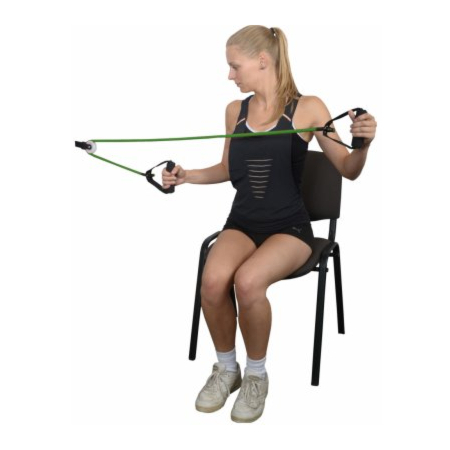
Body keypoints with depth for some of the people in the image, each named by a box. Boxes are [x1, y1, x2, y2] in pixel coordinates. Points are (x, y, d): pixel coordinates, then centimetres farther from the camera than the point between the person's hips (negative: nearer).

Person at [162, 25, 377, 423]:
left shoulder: (308, 108, -6)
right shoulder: (235, 110, 7)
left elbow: (348, 171, -3)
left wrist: (364, 143, -23)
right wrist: (188, 176, 7)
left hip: (288, 226, -4)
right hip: (242, 222, 4)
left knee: (247, 281, -34)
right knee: (213, 279, -29)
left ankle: (256, 374, -6)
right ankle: (226, 368, -1)